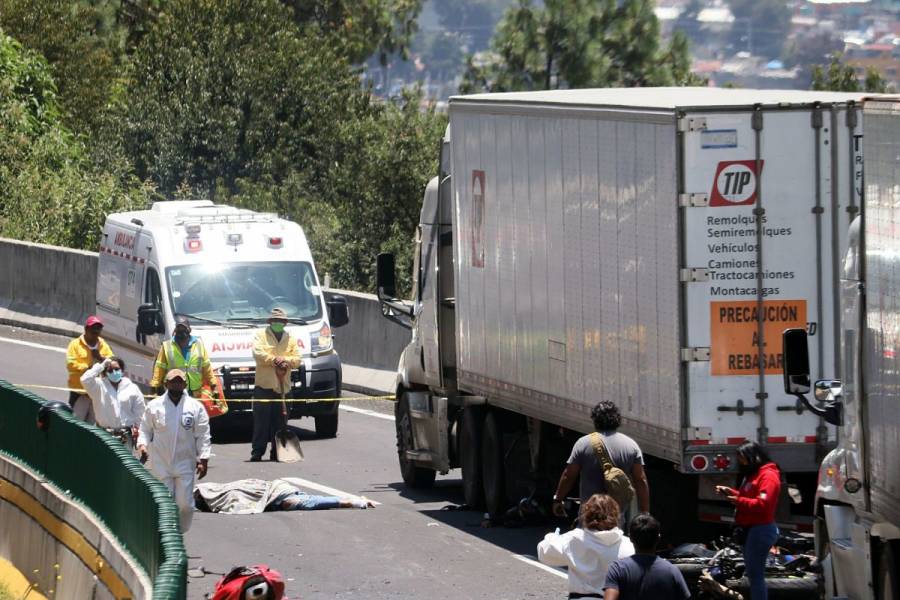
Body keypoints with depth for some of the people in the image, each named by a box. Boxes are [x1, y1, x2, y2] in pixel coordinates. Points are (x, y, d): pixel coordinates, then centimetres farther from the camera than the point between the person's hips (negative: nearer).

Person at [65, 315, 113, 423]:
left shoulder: (104, 346, 12)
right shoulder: (75, 344, -2)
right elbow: (71, 365, -12)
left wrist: (101, 358, -11)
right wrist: (88, 368, -17)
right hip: (79, 392, -4)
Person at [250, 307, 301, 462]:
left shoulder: (291, 339, 16)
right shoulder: (261, 336, 8)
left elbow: (297, 359, 8)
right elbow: (258, 353, -7)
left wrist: (286, 361, -14)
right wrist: (274, 360, -18)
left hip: (283, 386, 3)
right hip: (264, 385, -3)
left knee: (279, 422, 3)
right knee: (261, 420, -7)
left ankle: (277, 452, 6)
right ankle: (257, 452, -6)